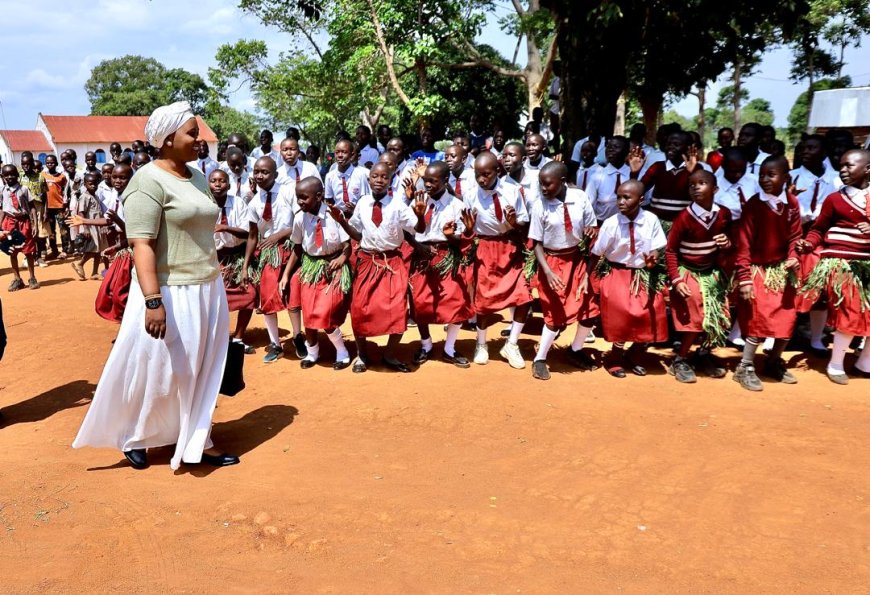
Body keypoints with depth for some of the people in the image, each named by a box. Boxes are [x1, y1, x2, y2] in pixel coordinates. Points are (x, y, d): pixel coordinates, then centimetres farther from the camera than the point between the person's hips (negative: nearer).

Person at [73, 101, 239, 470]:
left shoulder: (197, 177, 11)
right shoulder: (149, 181, -14)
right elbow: (141, 245, -21)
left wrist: (216, 280, 19)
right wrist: (152, 300, -28)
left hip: (207, 291, 8)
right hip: (171, 295, -7)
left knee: (199, 372, 13)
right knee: (157, 373, 6)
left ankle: (197, 443, 26)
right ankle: (133, 437, 29)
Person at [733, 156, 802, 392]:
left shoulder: (792, 203, -3)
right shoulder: (753, 204, -15)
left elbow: (794, 235, 7)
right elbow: (744, 243, -15)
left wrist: (793, 257, -14)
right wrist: (744, 279, -17)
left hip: (782, 269, 5)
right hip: (758, 269, -5)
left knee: (787, 319, 9)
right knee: (760, 320, -9)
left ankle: (774, 363, 30)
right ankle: (744, 368, 6)